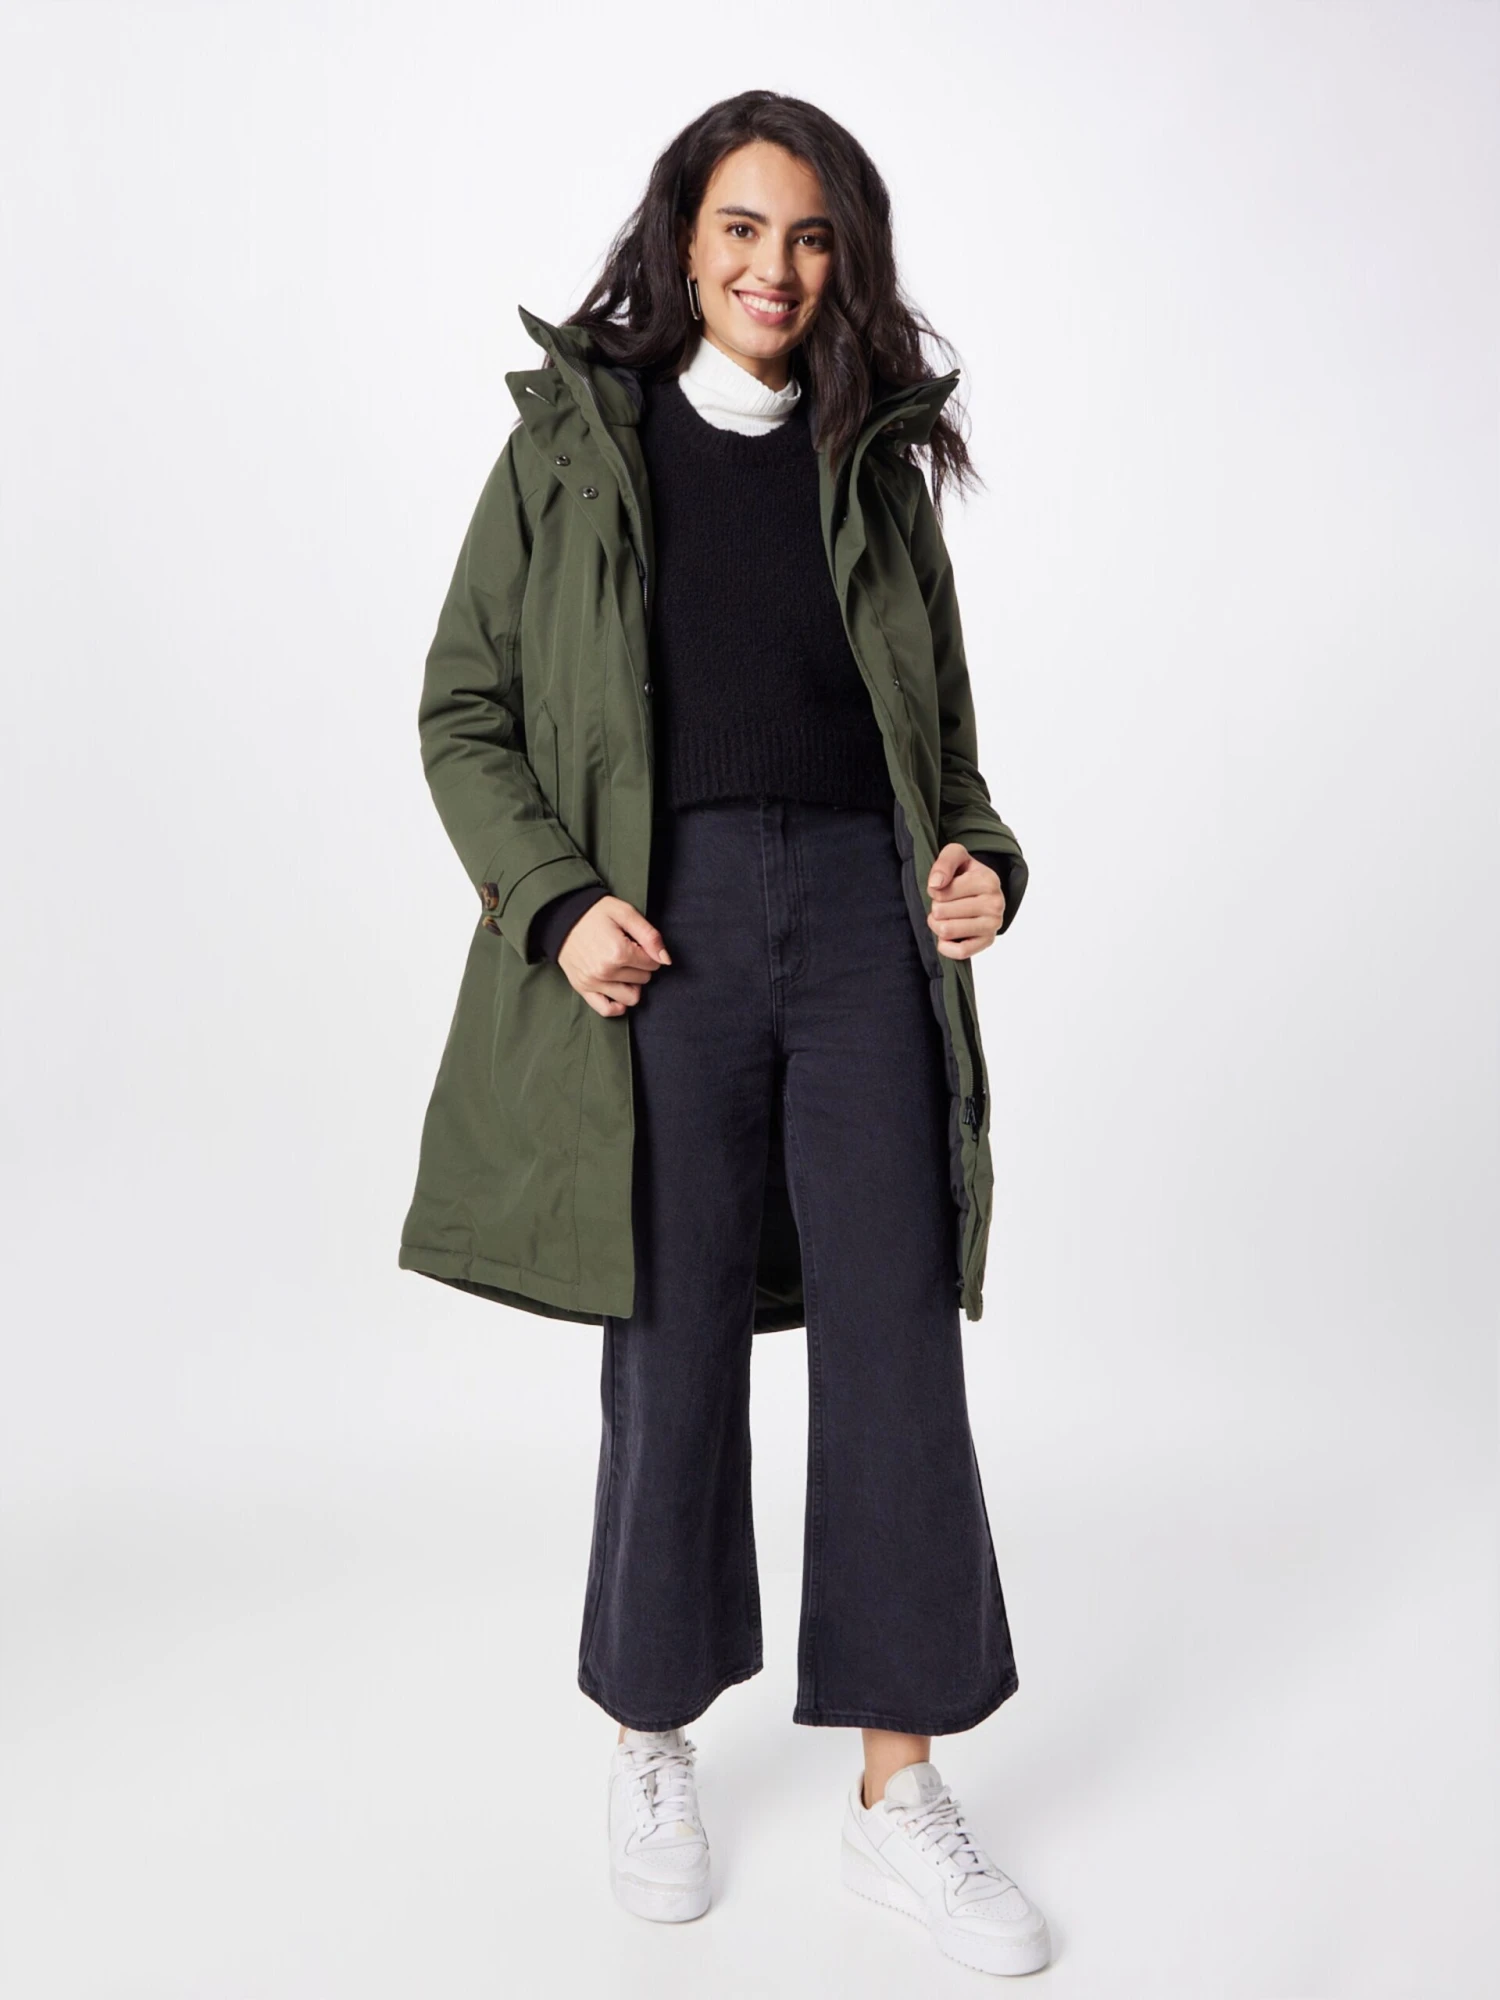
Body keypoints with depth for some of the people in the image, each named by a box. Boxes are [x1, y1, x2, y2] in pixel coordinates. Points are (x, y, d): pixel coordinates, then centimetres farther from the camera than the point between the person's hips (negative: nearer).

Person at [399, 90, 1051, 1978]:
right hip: (663, 930, -2)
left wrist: (980, 857, -1)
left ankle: (896, 1789, 11)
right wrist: (557, 897, -9)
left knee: (895, 1337, -1)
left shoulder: (875, 459, 16)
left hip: (862, 915, 2)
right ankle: (652, 1746, 26)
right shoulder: (572, 442, 8)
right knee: (676, 1345, 4)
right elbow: (463, 707, 5)